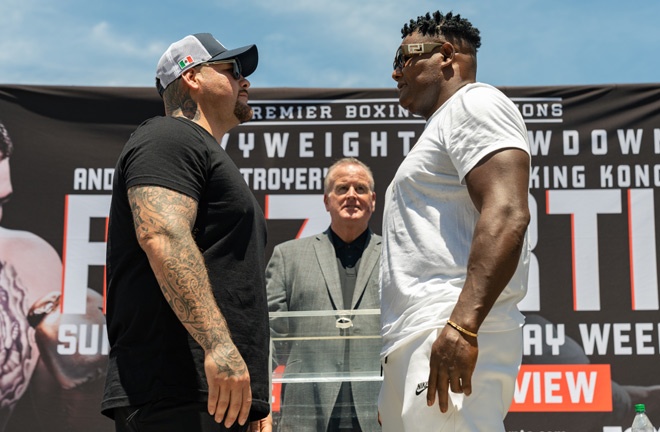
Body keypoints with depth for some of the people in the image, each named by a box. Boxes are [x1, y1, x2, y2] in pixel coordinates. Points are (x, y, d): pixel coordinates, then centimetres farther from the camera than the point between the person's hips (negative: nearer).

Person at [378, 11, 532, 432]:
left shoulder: (473, 103, -1)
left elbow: (507, 214, -17)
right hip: (416, 343, 10)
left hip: (452, 338, -10)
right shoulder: (442, 126, 29)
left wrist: (463, 325, -27)